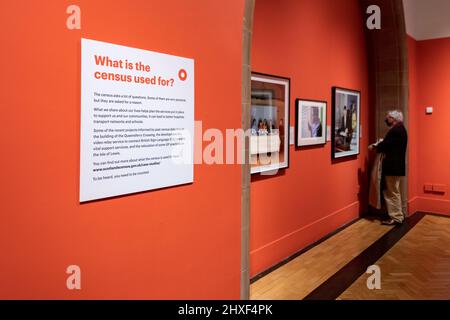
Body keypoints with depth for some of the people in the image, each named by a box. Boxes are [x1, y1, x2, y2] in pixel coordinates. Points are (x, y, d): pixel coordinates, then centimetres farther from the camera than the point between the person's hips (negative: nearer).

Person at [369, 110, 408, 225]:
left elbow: (385, 144, -19)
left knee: (392, 193, -3)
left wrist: (374, 147, -1)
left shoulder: (396, 130, -18)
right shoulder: (399, 129, 16)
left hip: (393, 166, -11)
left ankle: (396, 218, 5)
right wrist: (378, 147, 3)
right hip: (396, 165, 11)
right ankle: (398, 215, 25)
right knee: (394, 192, 17)